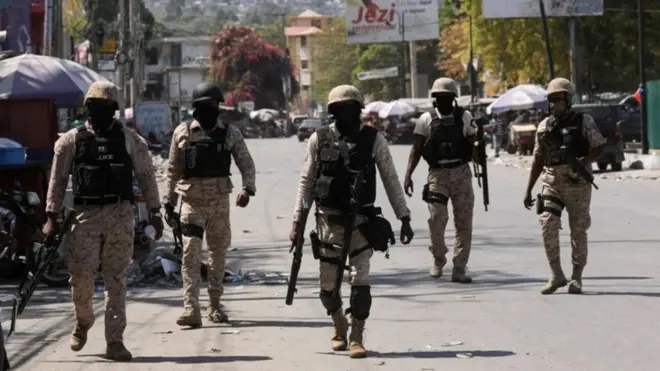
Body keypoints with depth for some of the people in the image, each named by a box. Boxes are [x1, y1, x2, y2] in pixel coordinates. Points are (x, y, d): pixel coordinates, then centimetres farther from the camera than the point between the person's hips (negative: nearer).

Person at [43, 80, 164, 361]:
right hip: (86, 215, 0)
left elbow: (146, 176, 7)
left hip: (120, 215, 0)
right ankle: (83, 321, 24)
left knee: (116, 279, -1)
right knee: (80, 275, -5)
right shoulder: (71, 141, 4)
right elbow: (58, 180, 6)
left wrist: (154, 212, 2)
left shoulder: (130, 140, 5)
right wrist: (51, 217, 2)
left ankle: (115, 341, 2)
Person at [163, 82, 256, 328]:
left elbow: (246, 164, 1)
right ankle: (191, 309, -16)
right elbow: (173, 170, 9)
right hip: (192, 202, -1)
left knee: (218, 253, 10)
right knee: (191, 254, -11)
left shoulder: (230, 134, 2)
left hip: (220, 201, 2)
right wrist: (169, 202, 8)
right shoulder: (182, 133, 2)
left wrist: (247, 188, -17)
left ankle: (215, 305, 22)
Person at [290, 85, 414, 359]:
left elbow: (390, 180, 1)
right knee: (328, 285, 7)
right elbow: (306, 181, 5)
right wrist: (297, 220, 2)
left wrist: (404, 218, -2)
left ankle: (356, 338, -3)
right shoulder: (319, 139, 0)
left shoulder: (373, 139, -2)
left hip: (361, 221, -1)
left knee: (360, 281, -11)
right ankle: (339, 326, 34)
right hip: (329, 221, 1)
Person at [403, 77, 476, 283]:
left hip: (462, 174, 1)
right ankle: (438, 259, 14)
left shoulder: (464, 117, 5)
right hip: (438, 175, -1)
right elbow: (416, 149, 2)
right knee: (437, 218, -11)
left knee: (464, 221, -1)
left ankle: (459, 268, 5)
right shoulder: (427, 120, 3)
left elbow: (475, 142, 7)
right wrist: (408, 175, -7)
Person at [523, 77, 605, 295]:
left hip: (577, 182, -3)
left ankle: (577, 277, 12)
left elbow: (599, 148, -2)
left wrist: (584, 161, -21)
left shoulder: (583, 122, -1)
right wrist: (528, 190, 13)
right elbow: (538, 159, 15)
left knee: (578, 230, 2)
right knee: (548, 225, -11)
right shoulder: (544, 126, 10)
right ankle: (556, 275, -1)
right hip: (551, 182, 3)